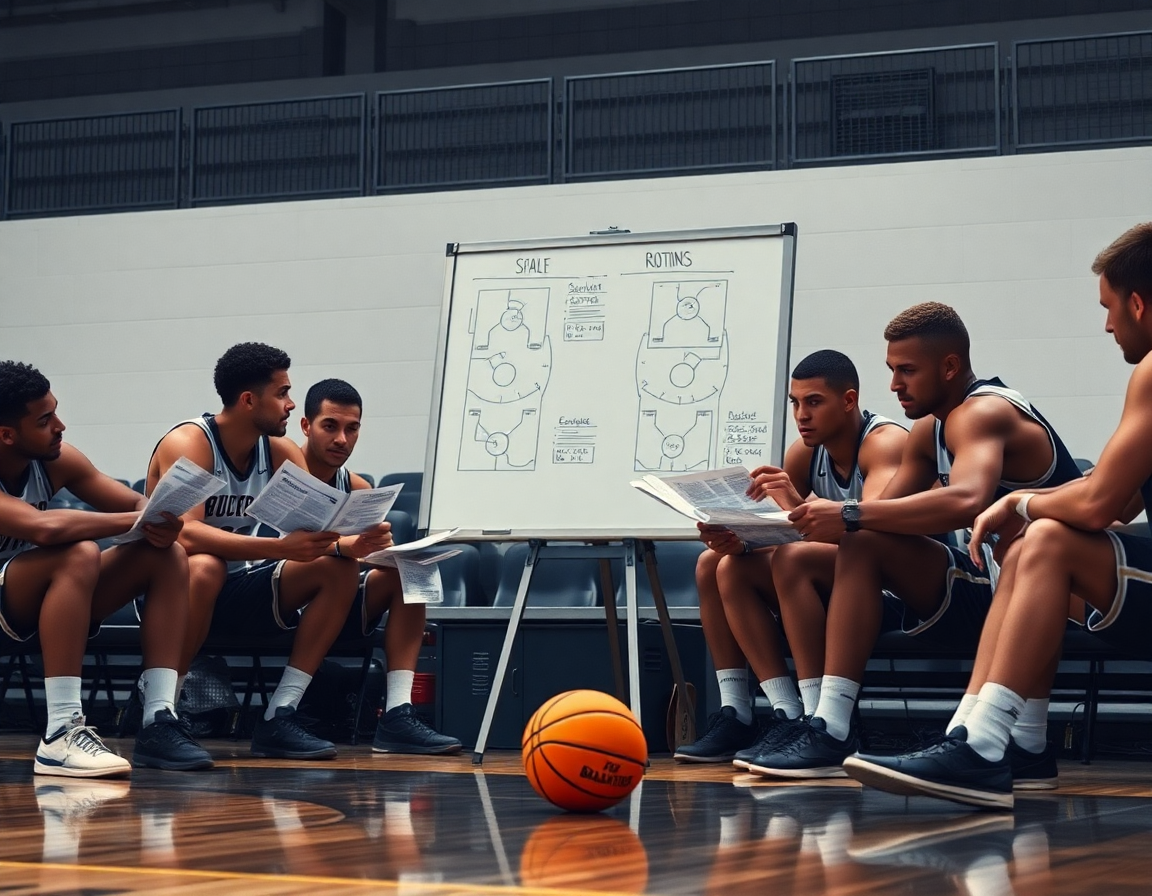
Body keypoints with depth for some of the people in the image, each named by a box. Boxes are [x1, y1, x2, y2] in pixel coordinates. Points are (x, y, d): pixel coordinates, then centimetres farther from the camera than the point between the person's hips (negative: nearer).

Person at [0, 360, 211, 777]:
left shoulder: (56, 460, -3)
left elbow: (137, 502, 5)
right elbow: (44, 527, -42)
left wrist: (160, 521, -20)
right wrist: (138, 520, -31)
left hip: (36, 599, 8)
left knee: (168, 556, -5)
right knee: (79, 553, -34)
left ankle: (158, 722, -16)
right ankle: (60, 737, -37)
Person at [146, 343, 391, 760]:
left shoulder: (279, 451, 1)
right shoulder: (188, 443, -19)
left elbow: (315, 533, -4)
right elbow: (187, 534, -34)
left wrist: (350, 544, -29)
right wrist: (281, 547, -44)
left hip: (237, 592, 7)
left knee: (339, 569, -12)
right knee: (203, 567, -39)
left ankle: (278, 719, -17)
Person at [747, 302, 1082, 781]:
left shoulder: (983, 413, -16)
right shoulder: (929, 431, 15)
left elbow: (966, 501, -36)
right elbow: (884, 515, 11)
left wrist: (849, 516, -34)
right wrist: (802, 510, -6)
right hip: (991, 585, 10)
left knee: (866, 544, -26)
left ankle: (831, 731, -29)